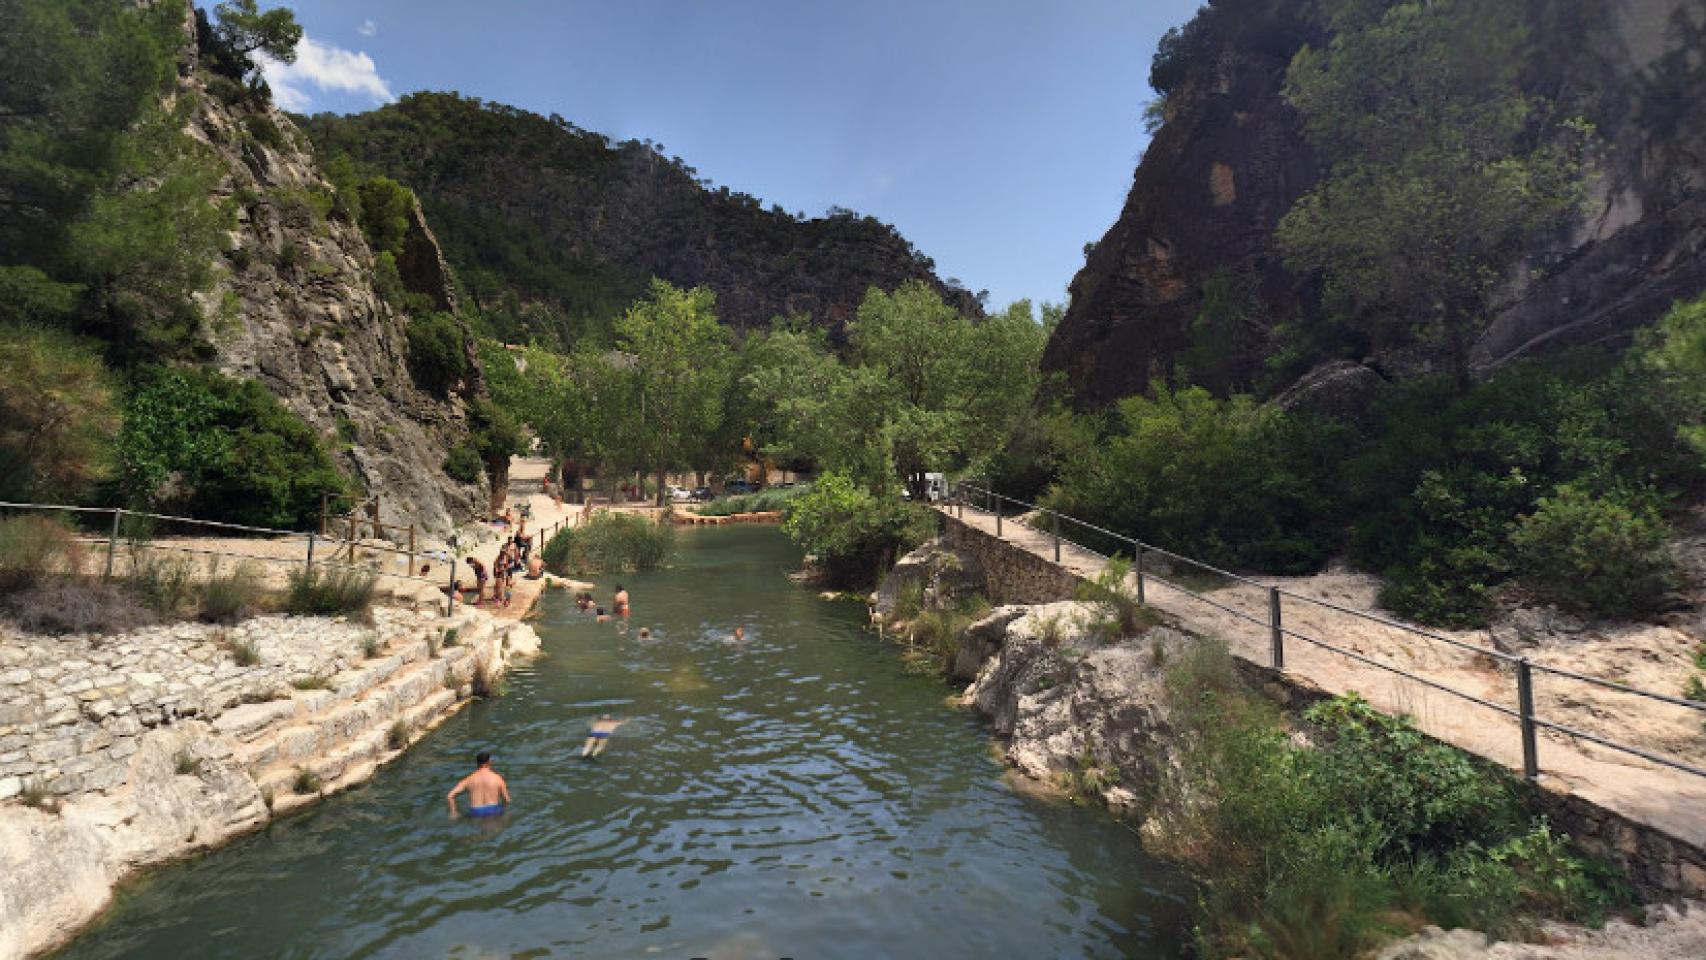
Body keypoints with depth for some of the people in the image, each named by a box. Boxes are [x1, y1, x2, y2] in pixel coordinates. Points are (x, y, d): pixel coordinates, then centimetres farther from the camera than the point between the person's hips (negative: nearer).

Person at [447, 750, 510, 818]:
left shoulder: (469, 779, 3)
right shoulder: (498, 778, -3)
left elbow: (450, 796, -3)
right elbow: (507, 800, 1)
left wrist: (453, 813, 7)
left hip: (475, 813, 3)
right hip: (493, 812, -3)